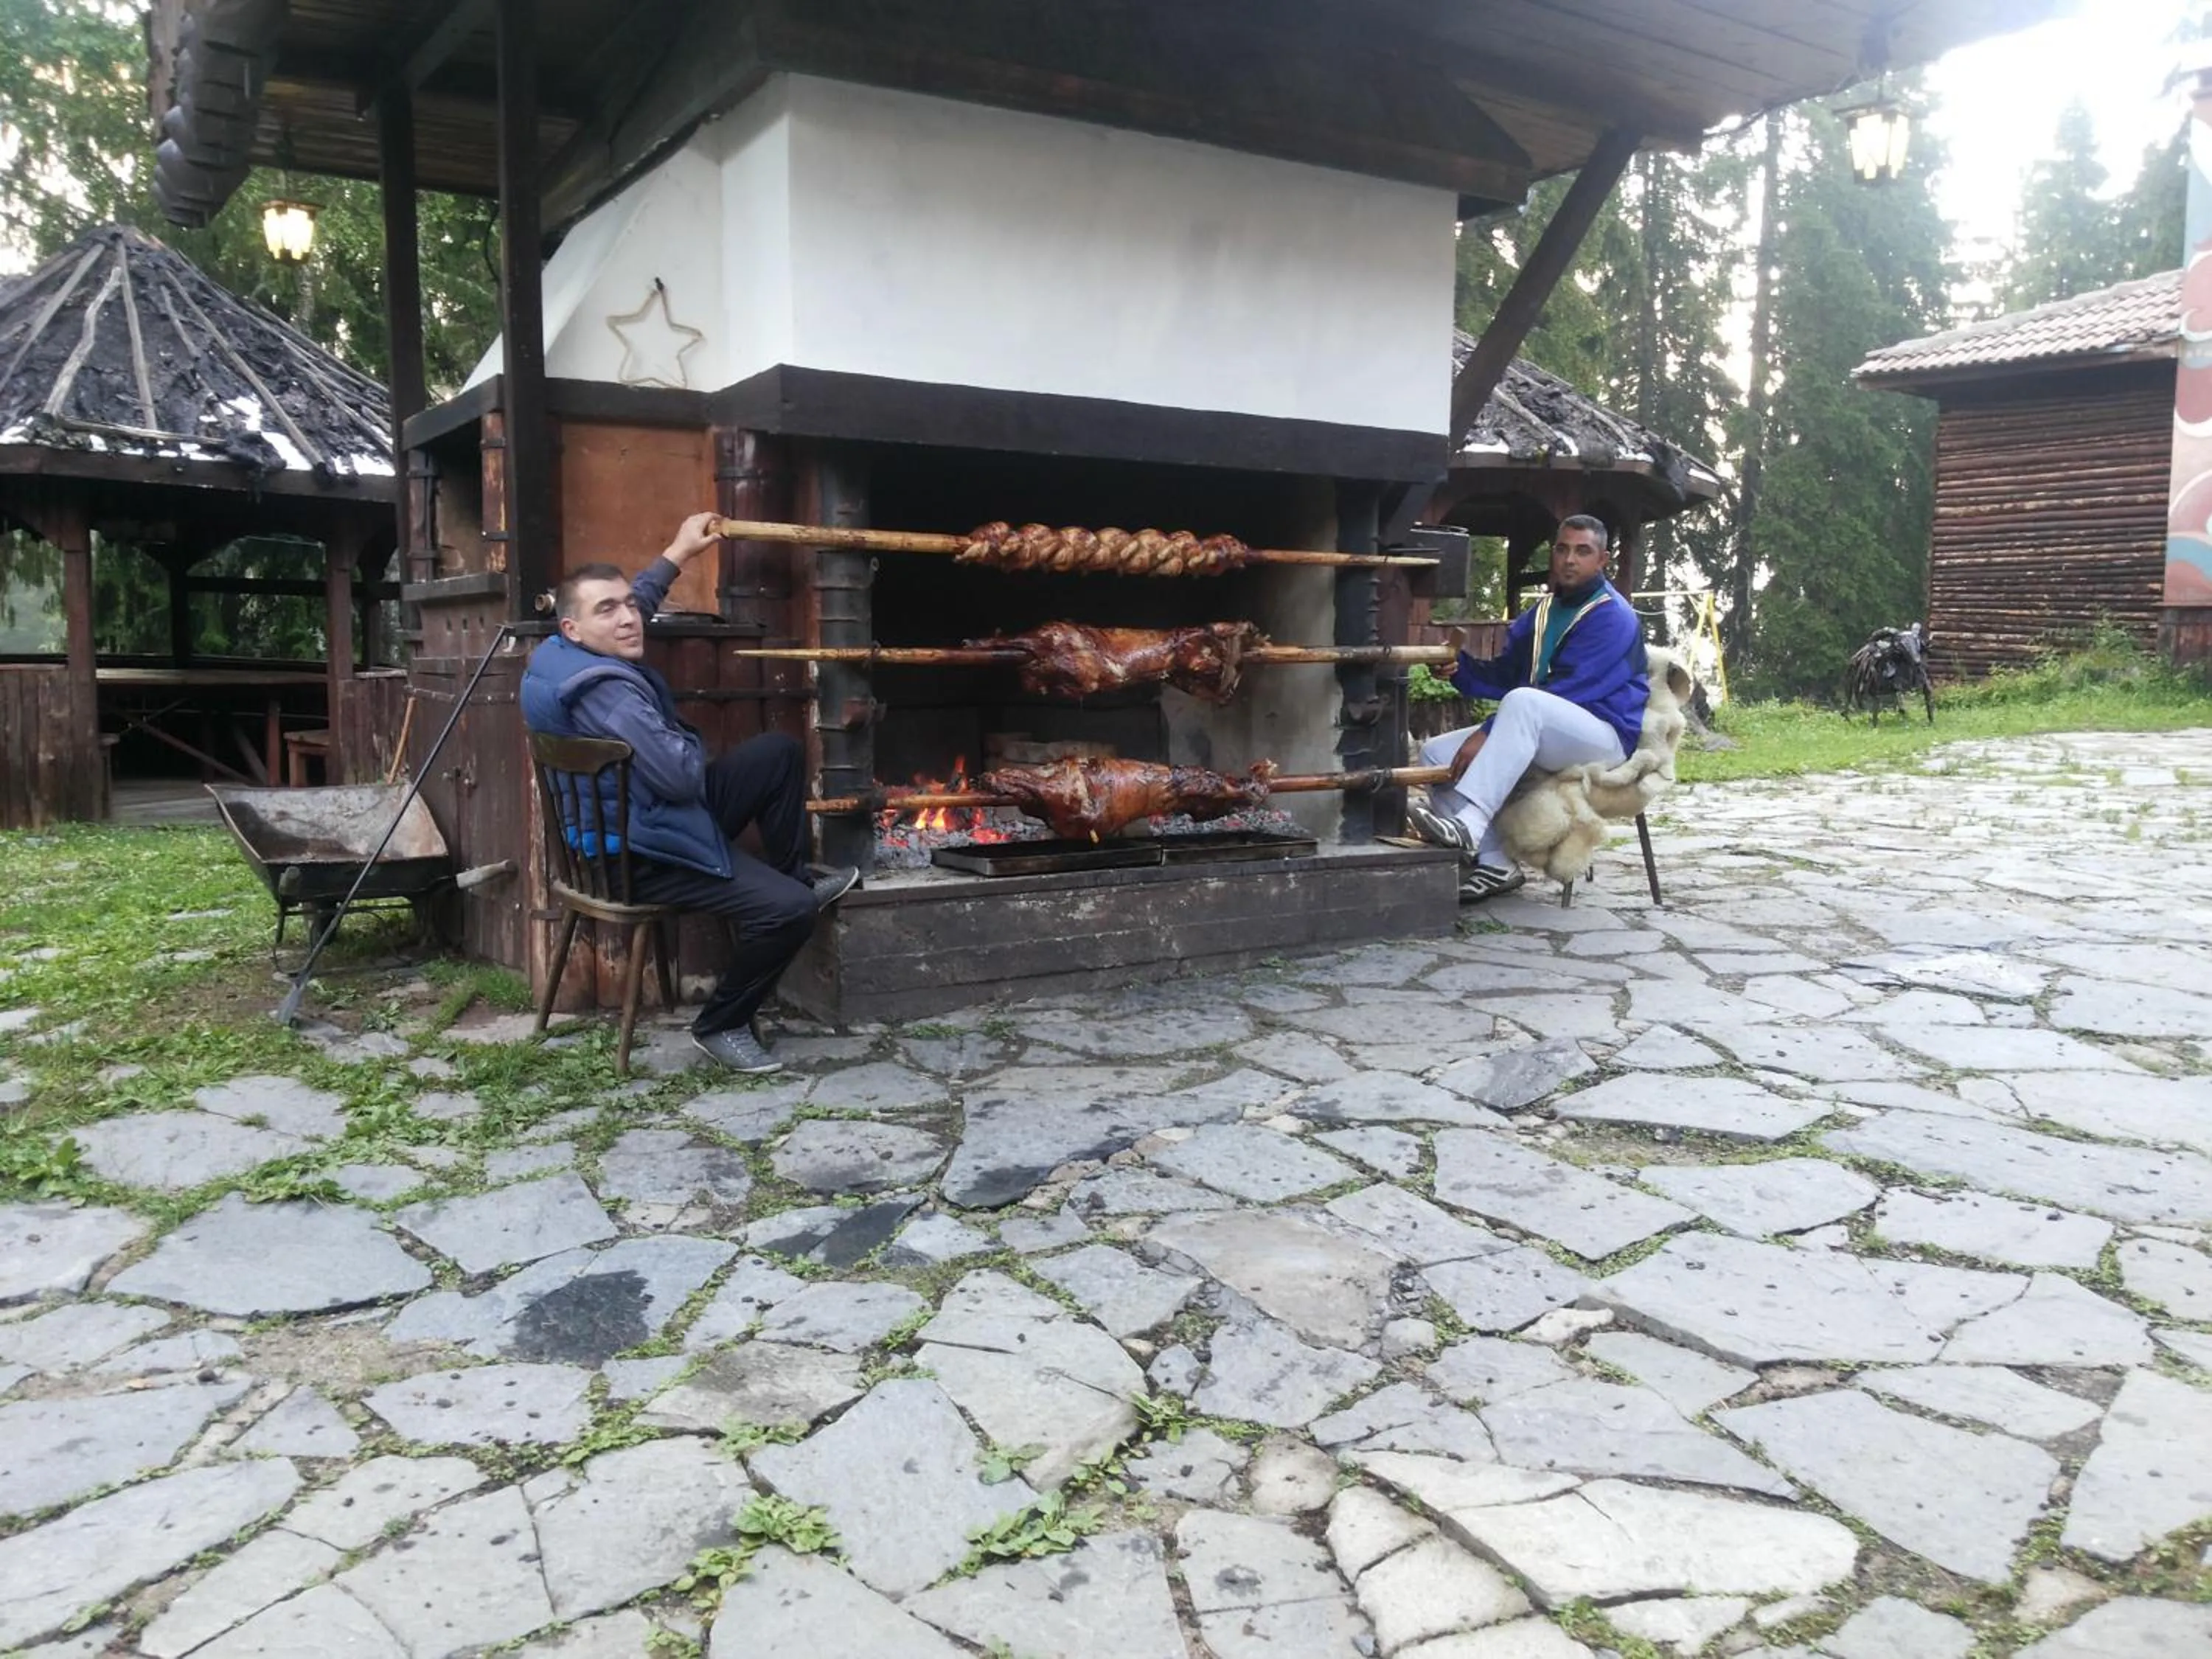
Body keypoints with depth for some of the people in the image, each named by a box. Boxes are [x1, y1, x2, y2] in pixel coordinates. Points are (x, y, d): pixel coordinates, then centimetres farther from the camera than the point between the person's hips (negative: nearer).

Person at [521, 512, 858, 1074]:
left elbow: (631, 606, 25)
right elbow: (683, 776, -31)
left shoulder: (562, 655, 3)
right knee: (790, 909, -23)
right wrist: (692, 744, -8)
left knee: (779, 753, 12)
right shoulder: (606, 693, -29)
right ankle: (721, 1024, -1)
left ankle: (793, 875, 24)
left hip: (658, 816, 11)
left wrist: (676, 555, 26)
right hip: (642, 855, -11)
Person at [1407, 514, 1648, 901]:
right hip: (1542, 735, 9)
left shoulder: (1612, 616, -12)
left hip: (1605, 737, -8)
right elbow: (1503, 676, 11)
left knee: (1524, 702, -38)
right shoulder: (1543, 611, 15)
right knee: (1436, 753, -6)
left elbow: (1567, 693, -21)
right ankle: (1493, 863, -18)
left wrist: (1486, 733, -25)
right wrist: (1460, 666, -12)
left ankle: (1467, 827, -50)